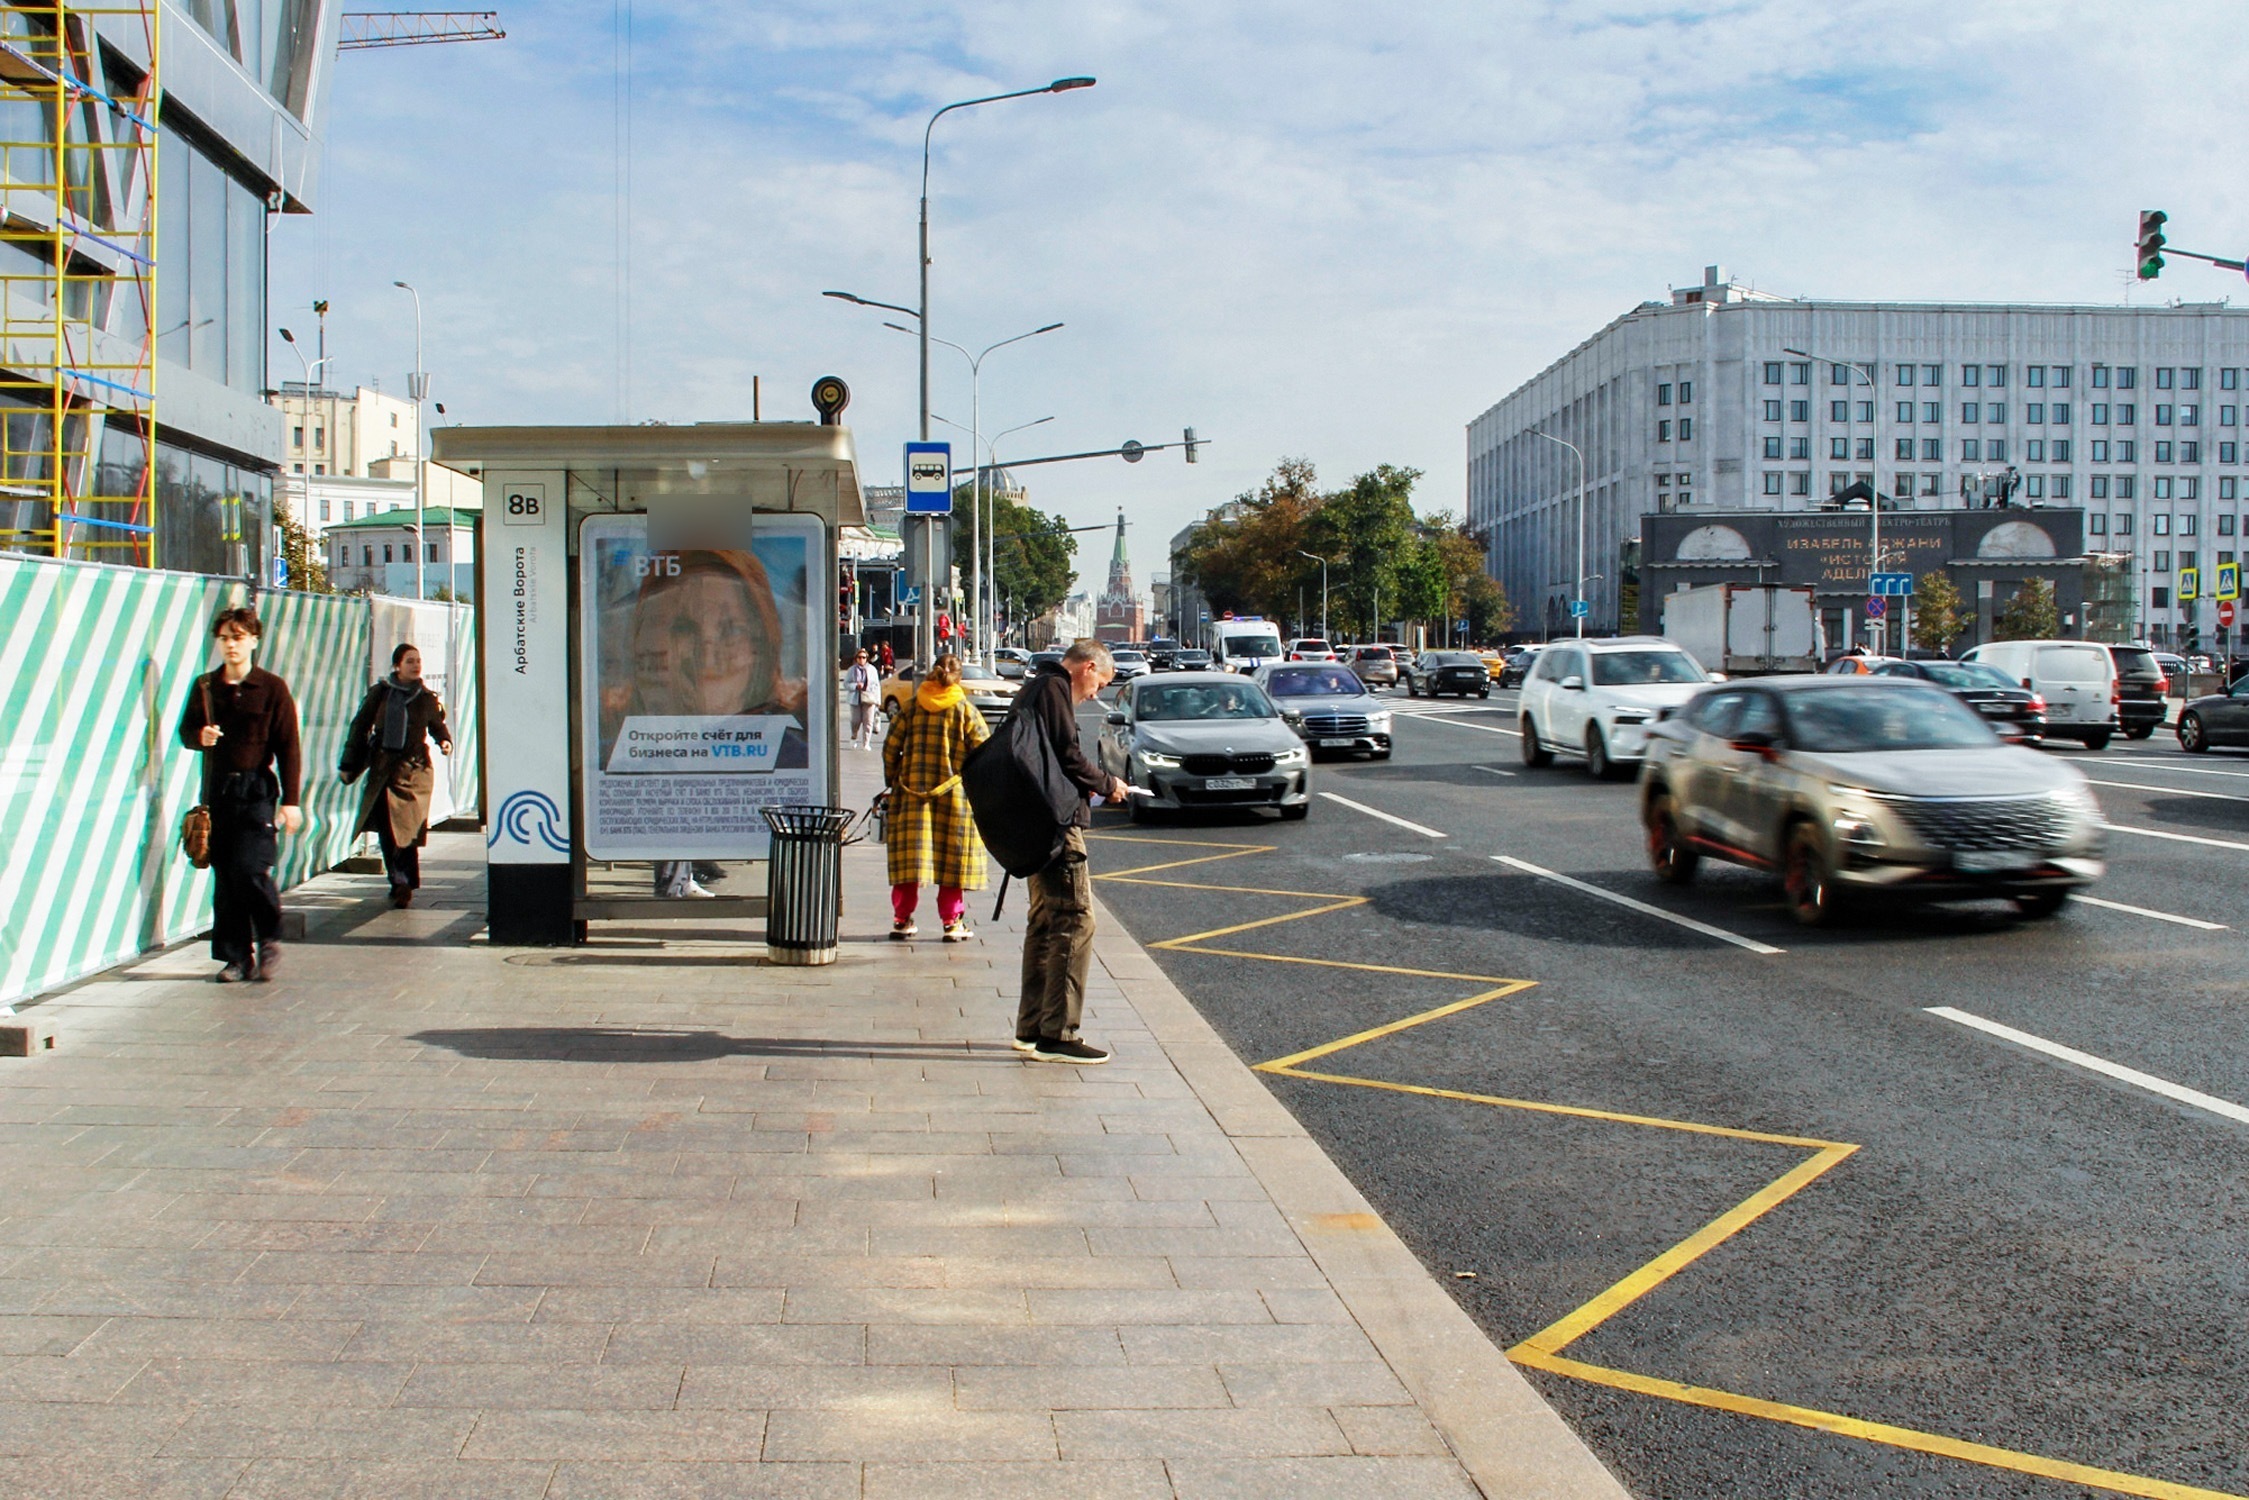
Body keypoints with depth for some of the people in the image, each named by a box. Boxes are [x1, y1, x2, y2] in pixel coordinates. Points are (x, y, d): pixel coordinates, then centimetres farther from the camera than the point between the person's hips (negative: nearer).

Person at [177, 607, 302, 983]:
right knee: (224, 876, 3)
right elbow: (186, 730, 17)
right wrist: (199, 736, -9)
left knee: (249, 869, -14)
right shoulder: (205, 687, 10)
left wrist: (290, 800, -7)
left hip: (256, 789, -4)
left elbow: (288, 746, -2)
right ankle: (237, 956, 11)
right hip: (217, 789, 4)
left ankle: (270, 940, 9)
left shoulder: (272, 688, 0)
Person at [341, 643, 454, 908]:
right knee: (386, 828, 2)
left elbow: (438, 726, 19)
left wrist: (445, 742, -3)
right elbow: (360, 728, 8)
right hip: (382, 767, 1)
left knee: (406, 827, -8)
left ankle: (403, 883, -4)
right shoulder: (379, 694, 4)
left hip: (414, 769, -1)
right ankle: (398, 882, 13)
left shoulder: (427, 698, 5)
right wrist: (348, 765, 8)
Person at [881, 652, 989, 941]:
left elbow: (890, 747, 4)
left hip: (912, 791, 2)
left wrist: (892, 781, 16)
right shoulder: (965, 710, -3)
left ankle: (902, 919, 11)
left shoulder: (912, 708, 3)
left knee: (909, 853, 8)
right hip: (954, 794, -2)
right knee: (952, 857, 5)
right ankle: (953, 922, 6)